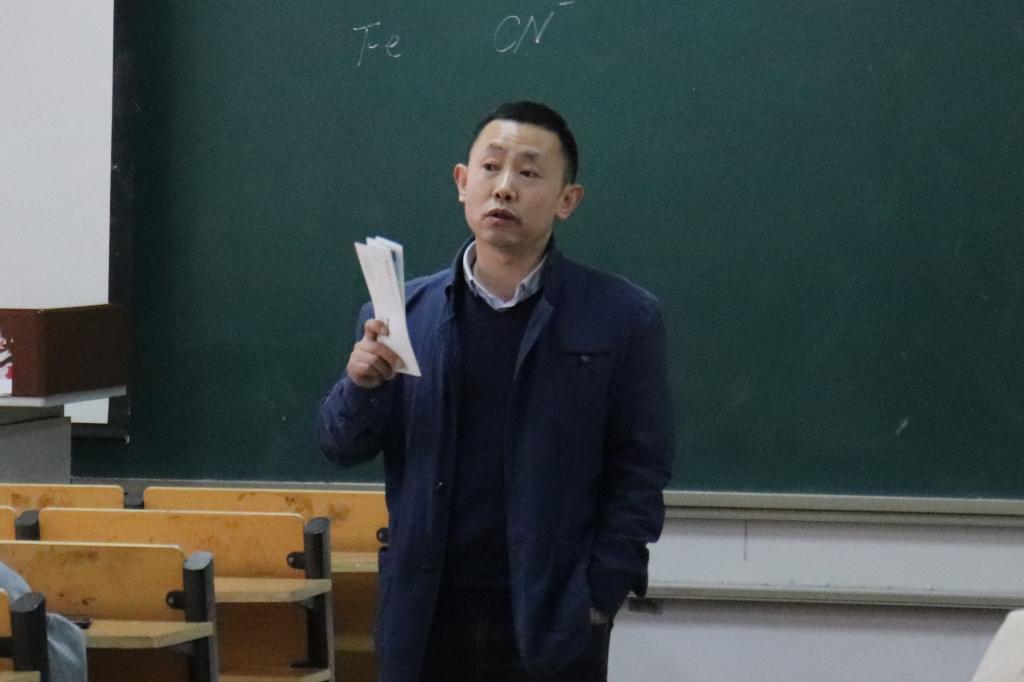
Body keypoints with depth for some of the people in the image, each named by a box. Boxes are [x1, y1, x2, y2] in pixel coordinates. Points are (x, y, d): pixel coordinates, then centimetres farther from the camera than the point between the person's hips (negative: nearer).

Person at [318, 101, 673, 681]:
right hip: (426, 617, 3)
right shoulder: (403, 312, 4)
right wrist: (362, 386, -13)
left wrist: (599, 598, -9)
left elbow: (639, 472, -2)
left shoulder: (623, 318, -3)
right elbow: (343, 448, 8)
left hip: (552, 622, -2)